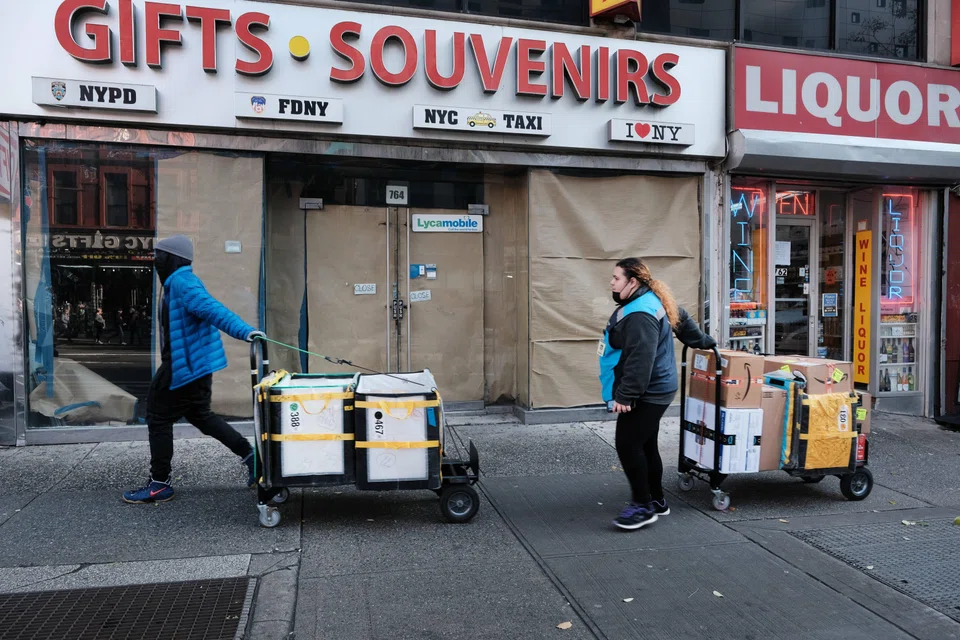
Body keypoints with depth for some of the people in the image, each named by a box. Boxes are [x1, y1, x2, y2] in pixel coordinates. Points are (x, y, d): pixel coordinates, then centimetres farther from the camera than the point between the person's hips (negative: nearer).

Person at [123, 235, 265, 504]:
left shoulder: (182, 283, -19)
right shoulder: (178, 283, 14)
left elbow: (212, 310, -33)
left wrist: (244, 331, -45)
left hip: (185, 365, -11)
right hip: (195, 364, 11)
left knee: (159, 419, 2)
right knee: (200, 415, 19)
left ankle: (160, 484, 13)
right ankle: (250, 455, 17)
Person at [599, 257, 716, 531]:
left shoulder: (640, 315, -22)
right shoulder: (653, 301, 12)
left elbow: (639, 361, -29)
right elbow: (682, 320, 26)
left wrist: (625, 395, -29)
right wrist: (705, 342, 40)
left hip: (646, 394, -11)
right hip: (651, 392, 11)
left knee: (628, 445, -8)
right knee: (645, 446, 16)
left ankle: (643, 506, 2)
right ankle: (656, 500, 28)